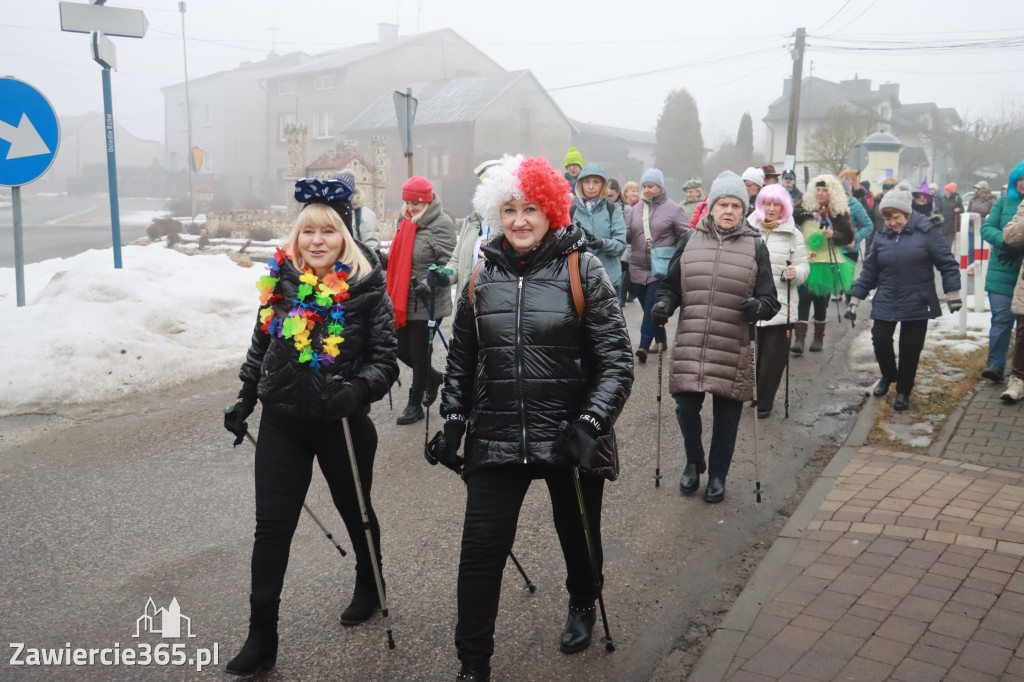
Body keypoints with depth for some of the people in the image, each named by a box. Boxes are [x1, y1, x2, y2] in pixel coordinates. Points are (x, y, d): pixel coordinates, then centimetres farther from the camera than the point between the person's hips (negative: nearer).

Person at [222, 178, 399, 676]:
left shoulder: (365, 288, -10)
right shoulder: (278, 282, 2)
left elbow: (384, 360, -11)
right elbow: (260, 347, 15)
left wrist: (358, 390, -29)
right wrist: (244, 400, 16)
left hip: (342, 424, -2)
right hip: (283, 421, 3)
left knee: (355, 510, 18)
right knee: (271, 528, 2)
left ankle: (369, 587, 46)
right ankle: (262, 637, 14)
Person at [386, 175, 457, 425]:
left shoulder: (441, 224, -13)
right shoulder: (407, 221, 11)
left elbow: (447, 262, -19)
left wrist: (428, 284, -32)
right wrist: (393, 293, 18)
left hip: (427, 303, -8)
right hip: (403, 301, 8)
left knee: (419, 353, 3)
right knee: (402, 350, 15)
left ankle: (415, 404, 20)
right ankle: (433, 377, 40)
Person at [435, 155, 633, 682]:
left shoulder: (582, 271, -6)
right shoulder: (482, 277, 5)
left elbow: (616, 362, -9)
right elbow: (461, 359, 14)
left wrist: (590, 425, -19)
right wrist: (453, 421, 7)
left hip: (568, 439, -1)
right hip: (496, 438, 2)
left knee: (578, 535, 19)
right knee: (480, 552, -1)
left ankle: (582, 605, 52)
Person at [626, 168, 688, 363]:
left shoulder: (673, 208, -1)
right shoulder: (637, 208, 10)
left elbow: (684, 236, 2)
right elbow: (628, 233, 12)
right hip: (638, 268, 5)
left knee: (651, 307, -12)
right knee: (648, 307, 11)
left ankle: (643, 346, -10)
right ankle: (660, 341, 26)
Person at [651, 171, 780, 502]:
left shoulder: (755, 246, 3)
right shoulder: (690, 239, 6)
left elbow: (770, 299, 4)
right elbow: (671, 285, 13)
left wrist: (758, 306, -18)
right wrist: (664, 303, -7)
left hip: (733, 351, -1)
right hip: (689, 345, 1)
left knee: (726, 414, 9)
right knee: (686, 407, 4)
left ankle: (718, 475, 29)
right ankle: (694, 463, 32)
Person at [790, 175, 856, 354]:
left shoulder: (839, 212, 2)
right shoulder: (806, 205, 4)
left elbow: (848, 237, 2)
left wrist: (833, 235, -16)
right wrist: (808, 214, -22)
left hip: (827, 263, 0)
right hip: (804, 261, 0)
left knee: (821, 301, 8)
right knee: (803, 299, -9)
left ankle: (819, 337, 23)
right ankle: (799, 338, -10)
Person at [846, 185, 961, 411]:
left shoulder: (926, 232, -6)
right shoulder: (882, 237, 4)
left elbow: (947, 263, -4)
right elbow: (869, 271, 9)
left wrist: (952, 293, -6)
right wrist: (854, 299, 8)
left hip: (917, 303, -2)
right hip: (886, 302, 2)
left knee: (910, 349, 4)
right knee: (880, 340, -9)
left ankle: (903, 392, 24)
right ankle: (888, 375, 22)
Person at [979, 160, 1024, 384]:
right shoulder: (1004, 201, 4)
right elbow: (987, 228, -2)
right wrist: (1004, 240, -20)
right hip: (1002, 272, 0)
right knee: (1001, 318, -6)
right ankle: (995, 365, -3)